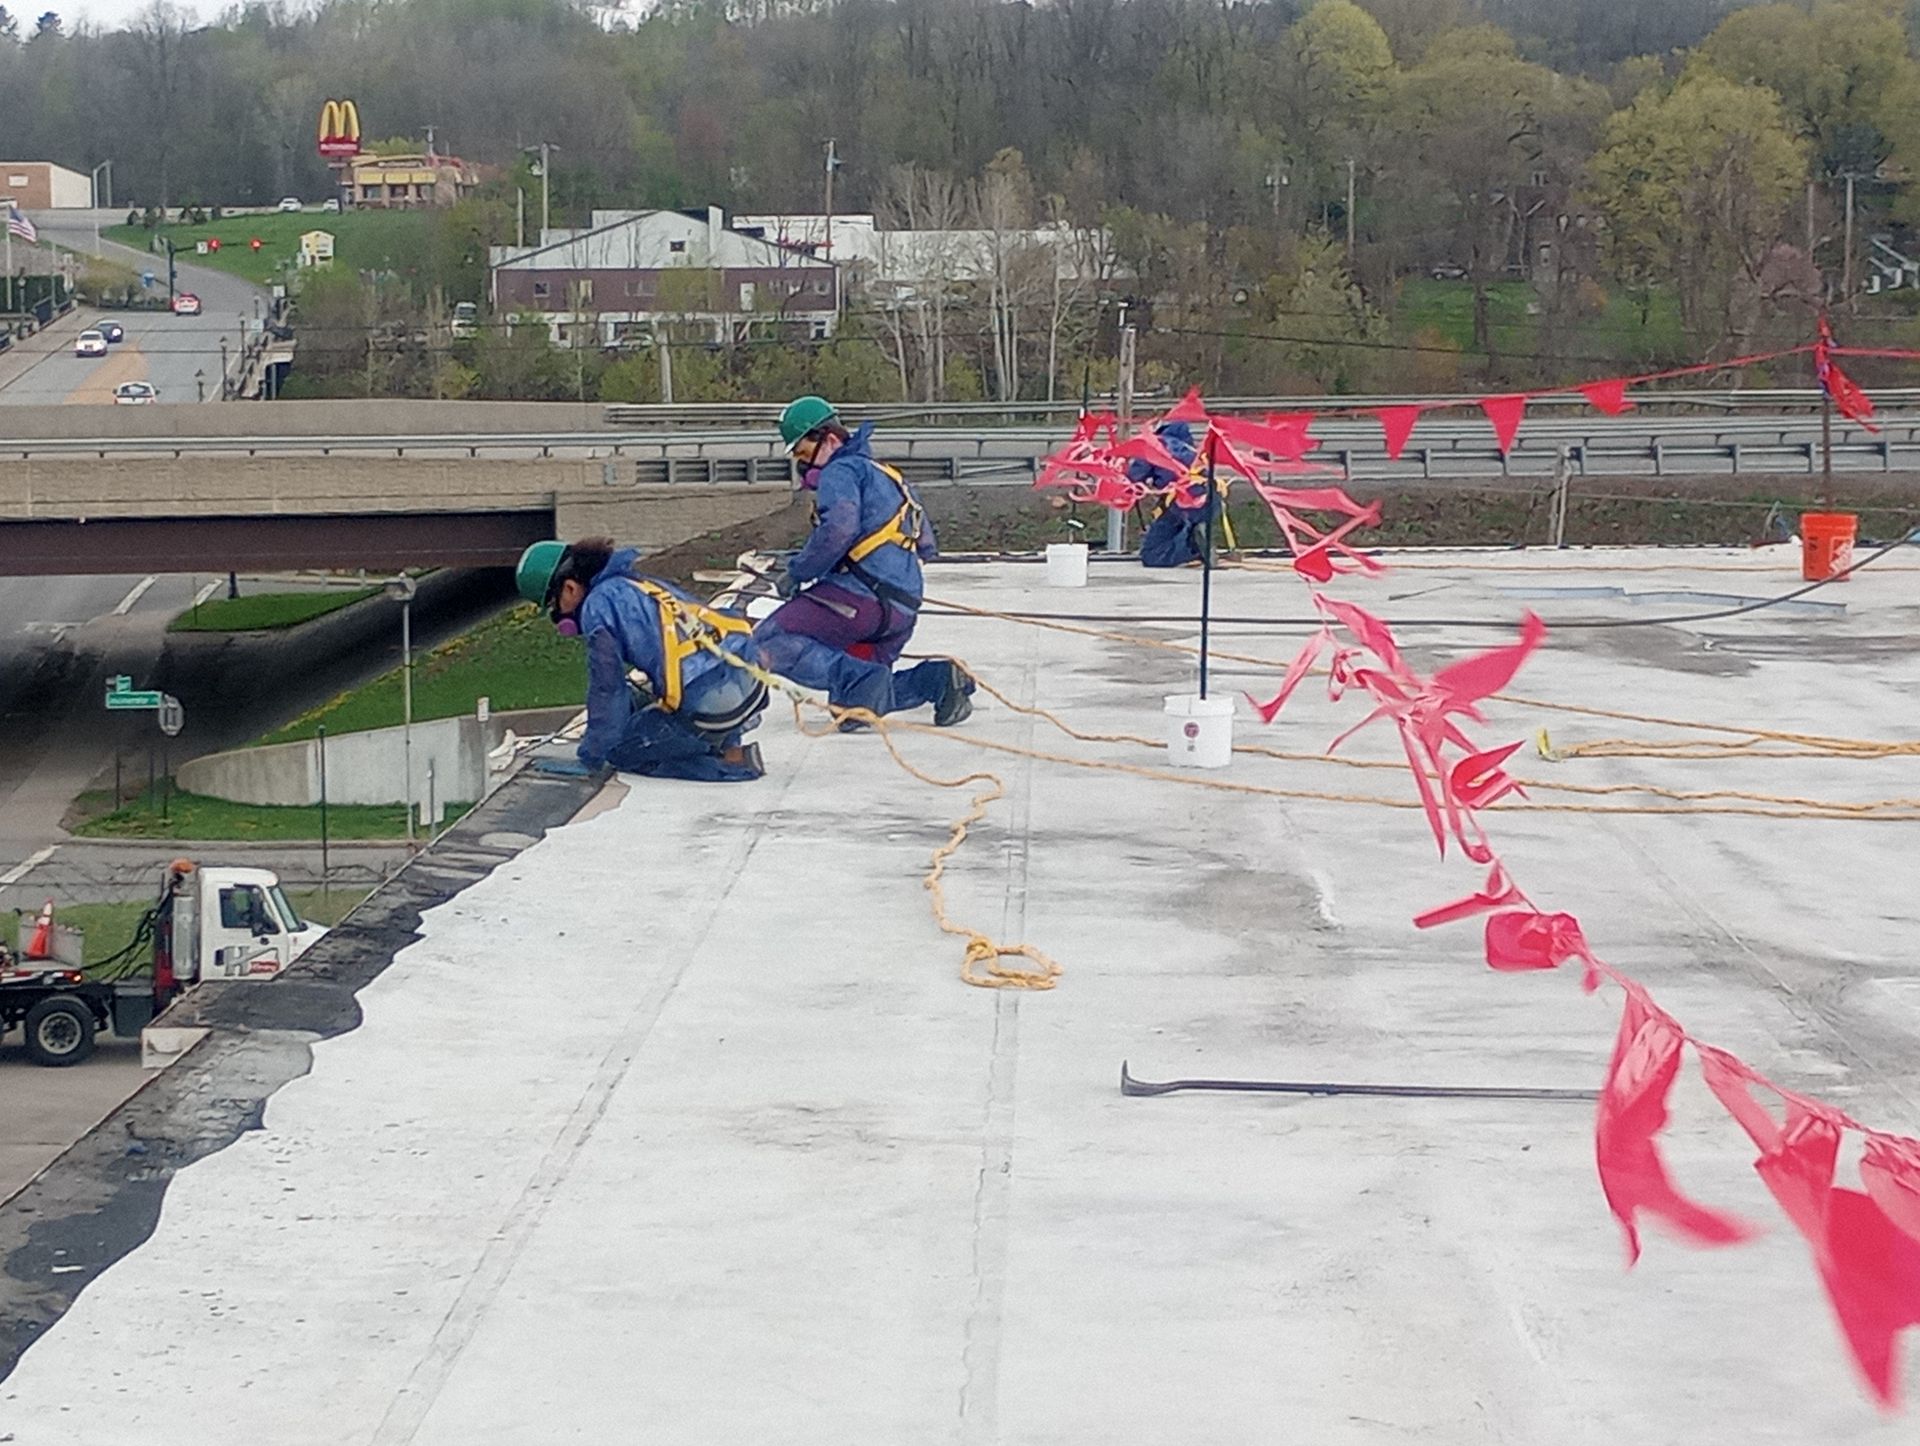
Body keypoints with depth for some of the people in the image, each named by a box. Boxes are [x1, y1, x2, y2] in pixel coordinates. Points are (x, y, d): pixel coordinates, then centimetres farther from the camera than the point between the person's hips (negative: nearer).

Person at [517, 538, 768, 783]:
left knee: (621, 750, 10)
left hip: (710, 707, -9)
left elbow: (607, 688, -1)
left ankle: (734, 763, -2)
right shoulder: (641, 583, 21)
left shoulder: (598, 606, -4)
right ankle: (727, 743, 18)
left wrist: (592, 752, 12)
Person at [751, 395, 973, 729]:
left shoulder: (841, 471, 0)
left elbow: (838, 529, -19)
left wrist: (796, 574, -9)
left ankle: (860, 682, -28)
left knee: (770, 641, -13)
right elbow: (926, 545, 30)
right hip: (902, 610, 9)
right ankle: (938, 679, -2)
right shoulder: (886, 477, 29)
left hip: (861, 591, -9)